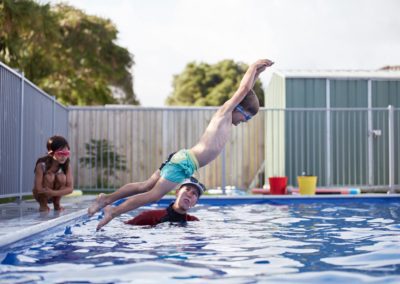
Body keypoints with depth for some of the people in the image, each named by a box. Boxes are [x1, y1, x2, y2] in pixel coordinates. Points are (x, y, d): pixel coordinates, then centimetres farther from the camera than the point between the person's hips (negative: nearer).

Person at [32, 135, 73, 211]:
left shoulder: (66, 166, -17)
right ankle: (43, 204, -12)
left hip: (55, 195, 3)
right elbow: (38, 189, -30)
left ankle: (56, 203, -5)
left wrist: (53, 192, -35)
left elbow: (70, 188, -23)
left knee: (61, 177, -26)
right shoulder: (41, 165, -27)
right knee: (49, 176, -31)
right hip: (41, 195, -3)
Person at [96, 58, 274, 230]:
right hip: (185, 163, -9)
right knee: (154, 195, -11)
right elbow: (243, 89, -11)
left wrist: (257, 72, 29)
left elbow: (246, 91, 29)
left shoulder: (227, 117, 18)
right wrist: (252, 67, 1)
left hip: (184, 160, 9)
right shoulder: (224, 111, -5)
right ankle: (113, 212, -9)